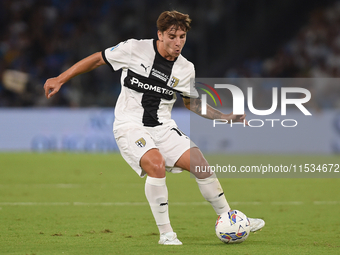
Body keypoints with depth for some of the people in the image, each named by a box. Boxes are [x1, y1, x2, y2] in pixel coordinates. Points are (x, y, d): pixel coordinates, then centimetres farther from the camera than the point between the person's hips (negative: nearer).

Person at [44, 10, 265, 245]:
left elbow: (192, 103, 19)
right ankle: (166, 234, -19)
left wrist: (226, 118, 9)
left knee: (199, 164, -10)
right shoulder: (134, 49, -10)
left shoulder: (186, 69, 2)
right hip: (130, 126, -4)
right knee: (156, 164, -30)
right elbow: (97, 59, 0)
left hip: (163, 127, 5)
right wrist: (60, 80, -2)